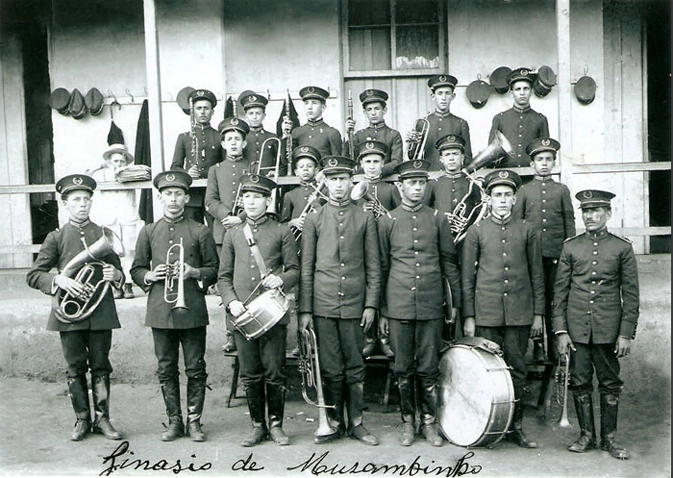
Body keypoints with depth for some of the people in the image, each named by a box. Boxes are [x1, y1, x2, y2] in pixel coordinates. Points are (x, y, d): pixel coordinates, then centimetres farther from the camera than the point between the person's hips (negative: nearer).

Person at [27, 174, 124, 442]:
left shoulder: (104, 235, 9)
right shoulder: (56, 238, 5)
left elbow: (118, 271, 15)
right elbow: (33, 275, 2)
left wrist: (115, 275, -9)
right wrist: (59, 280, -16)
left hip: (100, 312, 1)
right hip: (69, 312, 0)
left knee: (100, 367, 5)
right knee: (75, 368, 6)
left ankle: (102, 418, 14)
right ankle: (82, 420, 18)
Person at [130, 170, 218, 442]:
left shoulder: (200, 232, 5)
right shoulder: (148, 232, 11)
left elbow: (214, 270, 6)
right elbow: (136, 270, 14)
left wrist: (194, 272, -13)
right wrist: (150, 275, -7)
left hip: (192, 312, -2)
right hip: (160, 312, 2)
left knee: (195, 369, 3)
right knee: (166, 370, 7)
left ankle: (194, 421, 15)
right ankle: (174, 421, 20)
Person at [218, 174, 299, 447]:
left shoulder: (282, 232, 5)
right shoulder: (233, 235, 14)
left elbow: (295, 270, 5)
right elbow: (223, 276, 13)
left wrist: (280, 280, -17)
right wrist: (231, 302, -4)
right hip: (241, 314, 3)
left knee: (274, 372, 1)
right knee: (250, 374, 8)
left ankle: (276, 424, 17)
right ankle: (257, 425, 21)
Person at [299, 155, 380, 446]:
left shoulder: (365, 219, 7)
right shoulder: (314, 220, 6)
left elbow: (373, 266, 7)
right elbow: (306, 268, 5)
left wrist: (371, 304, 0)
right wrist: (305, 309, 0)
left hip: (354, 305, 0)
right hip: (323, 305, 0)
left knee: (355, 367, 6)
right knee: (330, 369, 5)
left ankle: (356, 423, 18)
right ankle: (334, 422, 18)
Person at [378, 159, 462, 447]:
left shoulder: (437, 219, 7)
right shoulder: (387, 221, 5)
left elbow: (449, 262, 11)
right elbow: (381, 268, 7)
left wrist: (456, 302, 8)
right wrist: (381, 311, 5)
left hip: (431, 307, 0)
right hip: (399, 307, 0)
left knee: (429, 368, 5)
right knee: (403, 368, 7)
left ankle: (429, 423, 19)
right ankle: (408, 423, 20)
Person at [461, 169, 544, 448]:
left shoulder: (528, 231, 7)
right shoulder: (476, 231, 4)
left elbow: (537, 275, 10)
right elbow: (467, 277, 4)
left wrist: (538, 313, 6)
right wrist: (468, 316, 0)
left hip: (519, 313, 1)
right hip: (486, 312, -1)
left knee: (517, 370, 6)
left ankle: (515, 427, 17)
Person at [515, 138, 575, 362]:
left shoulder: (562, 190, 9)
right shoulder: (524, 190, 8)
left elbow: (569, 223, 10)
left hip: (556, 254, 0)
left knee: (554, 300, 4)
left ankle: (554, 346, 12)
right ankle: (538, 346, 10)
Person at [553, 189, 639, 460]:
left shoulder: (622, 247, 1)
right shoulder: (570, 247, 4)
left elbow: (631, 295, 2)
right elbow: (560, 290, 4)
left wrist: (626, 334, -4)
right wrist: (560, 330, -2)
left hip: (609, 330, -1)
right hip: (577, 329, 1)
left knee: (610, 384, 8)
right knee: (580, 383, 7)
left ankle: (608, 438, 22)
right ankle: (586, 435, 21)